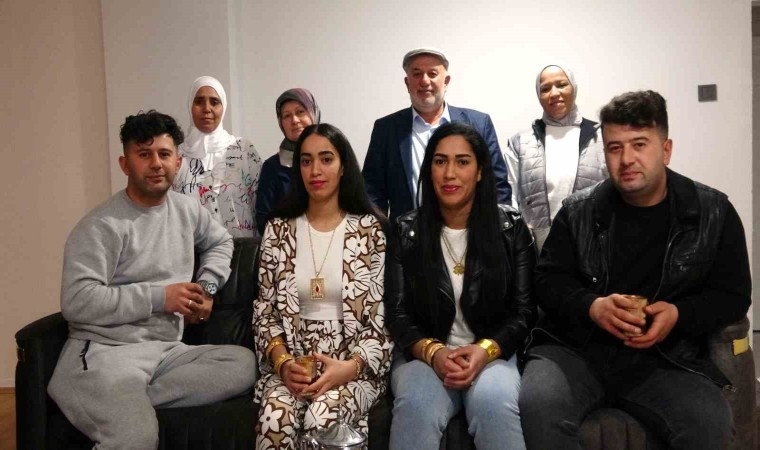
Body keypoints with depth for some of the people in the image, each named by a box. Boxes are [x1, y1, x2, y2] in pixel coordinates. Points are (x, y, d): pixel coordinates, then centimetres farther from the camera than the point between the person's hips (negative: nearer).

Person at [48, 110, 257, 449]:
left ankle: (126, 401, -17)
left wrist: (207, 287, 11)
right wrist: (159, 297, -13)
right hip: (105, 351, -7)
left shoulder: (187, 209, 13)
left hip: (167, 351, 8)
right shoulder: (102, 225, -8)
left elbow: (221, 242, 30)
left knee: (244, 363, -21)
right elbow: (77, 301, -16)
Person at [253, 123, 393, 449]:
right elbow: (265, 310, 7)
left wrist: (351, 366, -17)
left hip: (355, 365, -1)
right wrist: (281, 361, -10)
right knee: (275, 417, -29)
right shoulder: (279, 229, 7)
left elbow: (383, 318, -2)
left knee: (322, 420, -31)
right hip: (294, 361, 2)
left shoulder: (371, 230, -1)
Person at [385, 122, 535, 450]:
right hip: (424, 355, 0)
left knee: (493, 403, -32)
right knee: (416, 406, -32)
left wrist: (485, 350, -17)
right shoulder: (406, 232, 3)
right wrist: (432, 352, -19)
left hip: (492, 354, 0)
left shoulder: (511, 228, 2)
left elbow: (523, 310, 1)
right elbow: (397, 313, 1)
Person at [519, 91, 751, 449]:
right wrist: (591, 306, -14)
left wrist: (680, 314, -12)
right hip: (575, 348, 0)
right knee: (538, 406, -30)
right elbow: (547, 280, 7)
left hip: (666, 358, 1)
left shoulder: (714, 213, 6)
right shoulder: (578, 211, 5)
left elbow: (733, 295, 9)